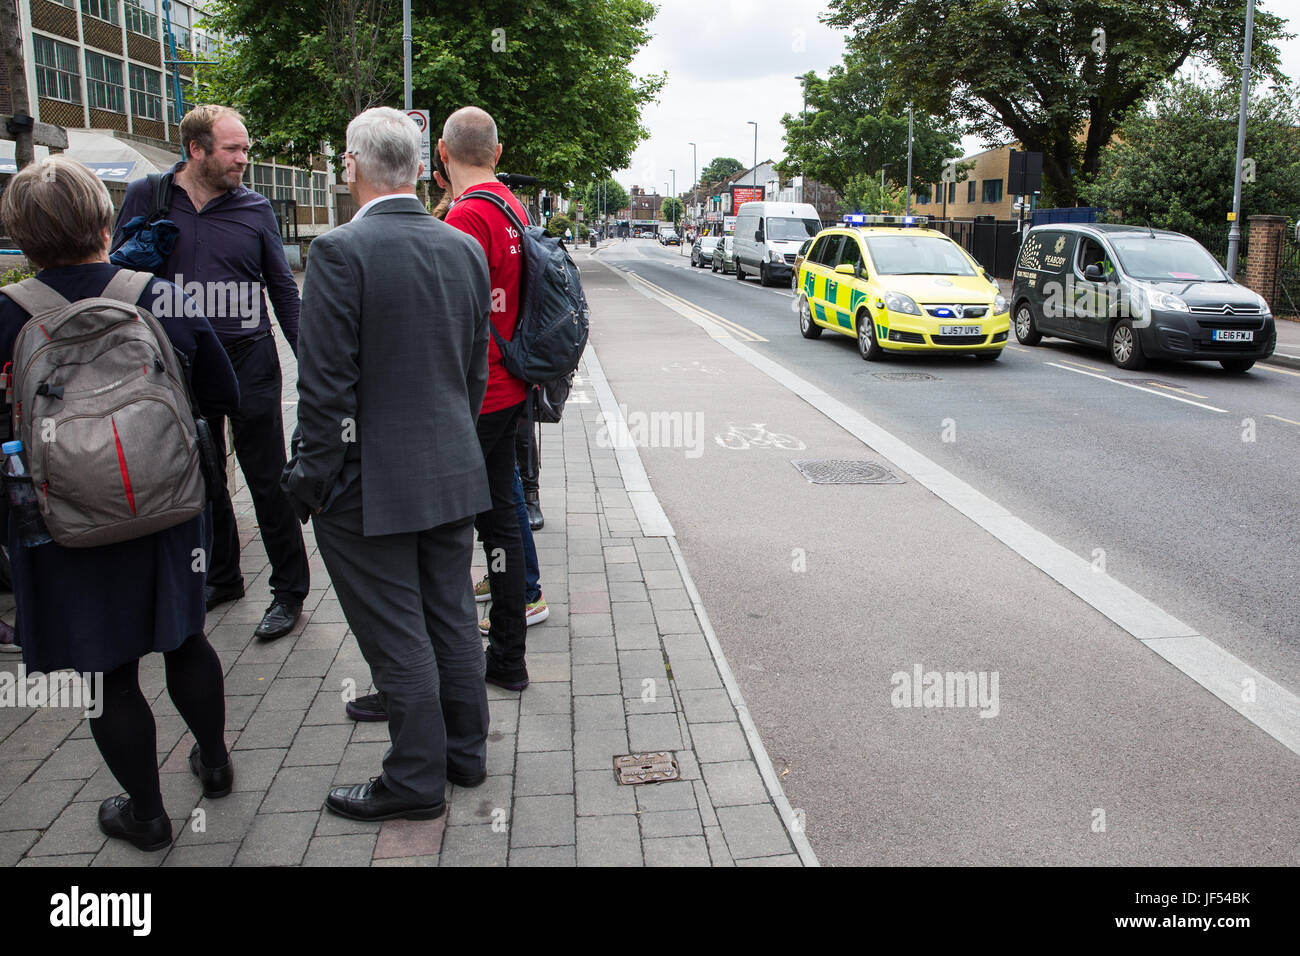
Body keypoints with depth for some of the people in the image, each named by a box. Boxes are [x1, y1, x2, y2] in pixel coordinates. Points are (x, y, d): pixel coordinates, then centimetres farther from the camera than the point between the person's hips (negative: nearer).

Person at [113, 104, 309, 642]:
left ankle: (290, 589, 11)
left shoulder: (254, 209, 2)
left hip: (249, 360, -2)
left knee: (267, 481, 1)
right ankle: (221, 578, 31)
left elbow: (283, 289, 6)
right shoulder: (146, 199, 2)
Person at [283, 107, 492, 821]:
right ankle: (465, 752, 33)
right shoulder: (465, 248, 3)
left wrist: (312, 478, -7)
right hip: (453, 474, 7)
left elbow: (325, 385, -18)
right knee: (451, 621, 18)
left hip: (369, 486, -6)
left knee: (397, 639, 6)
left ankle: (416, 780, 20)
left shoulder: (340, 251, -17)